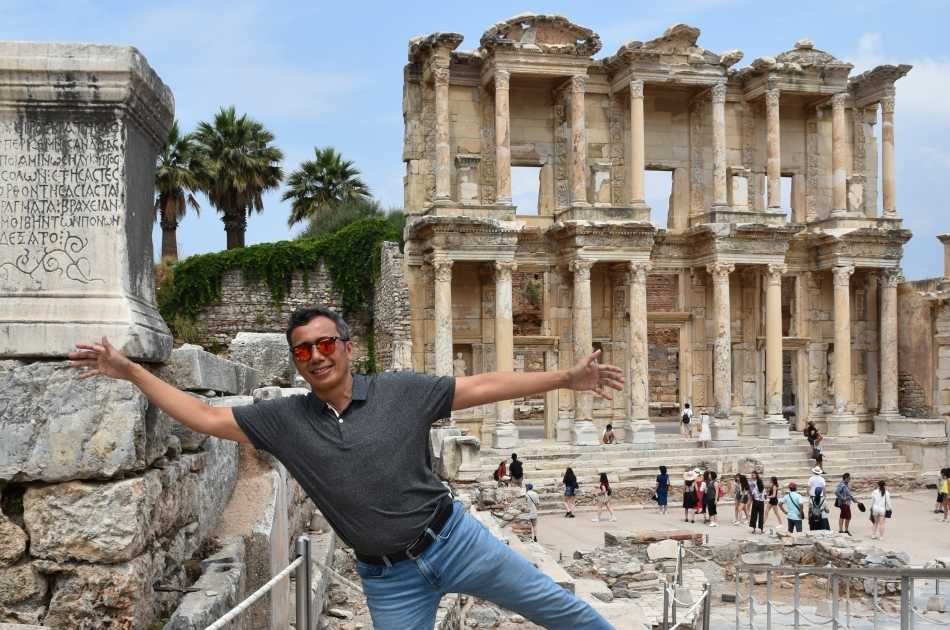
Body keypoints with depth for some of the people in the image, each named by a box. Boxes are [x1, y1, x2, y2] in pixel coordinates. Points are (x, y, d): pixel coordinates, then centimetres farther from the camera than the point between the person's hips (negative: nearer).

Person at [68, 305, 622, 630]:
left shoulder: (402, 392, -7)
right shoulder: (284, 420, -3)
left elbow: (483, 386, -7)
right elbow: (205, 417, -2)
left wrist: (568, 378, -10)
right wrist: (128, 370, -5)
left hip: (453, 538, -1)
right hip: (389, 578, 1)